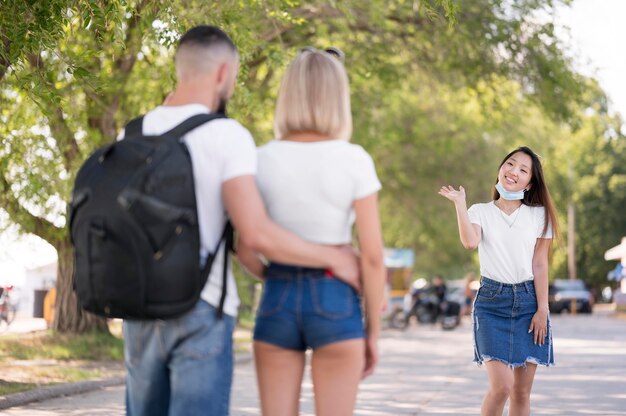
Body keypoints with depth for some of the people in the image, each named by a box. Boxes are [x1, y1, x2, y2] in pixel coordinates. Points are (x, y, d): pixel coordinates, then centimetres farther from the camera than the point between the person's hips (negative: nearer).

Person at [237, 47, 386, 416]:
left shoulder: (263, 160, -1)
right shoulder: (354, 160, -8)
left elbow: (244, 245, 1)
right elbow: (372, 256, -8)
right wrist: (373, 332, 1)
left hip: (278, 302, 2)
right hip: (335, 303, -2)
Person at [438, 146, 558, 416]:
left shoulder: (539, 215, 7)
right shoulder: (480, 212, 6)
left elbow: (540, 265, 3)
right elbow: (470, 242, -16)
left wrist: (542, 309, -3)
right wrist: (459, 203, -10)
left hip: (528, 301, 2)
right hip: (492, 302, -1)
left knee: (521, 392, 2)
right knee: (501, 386, -16)